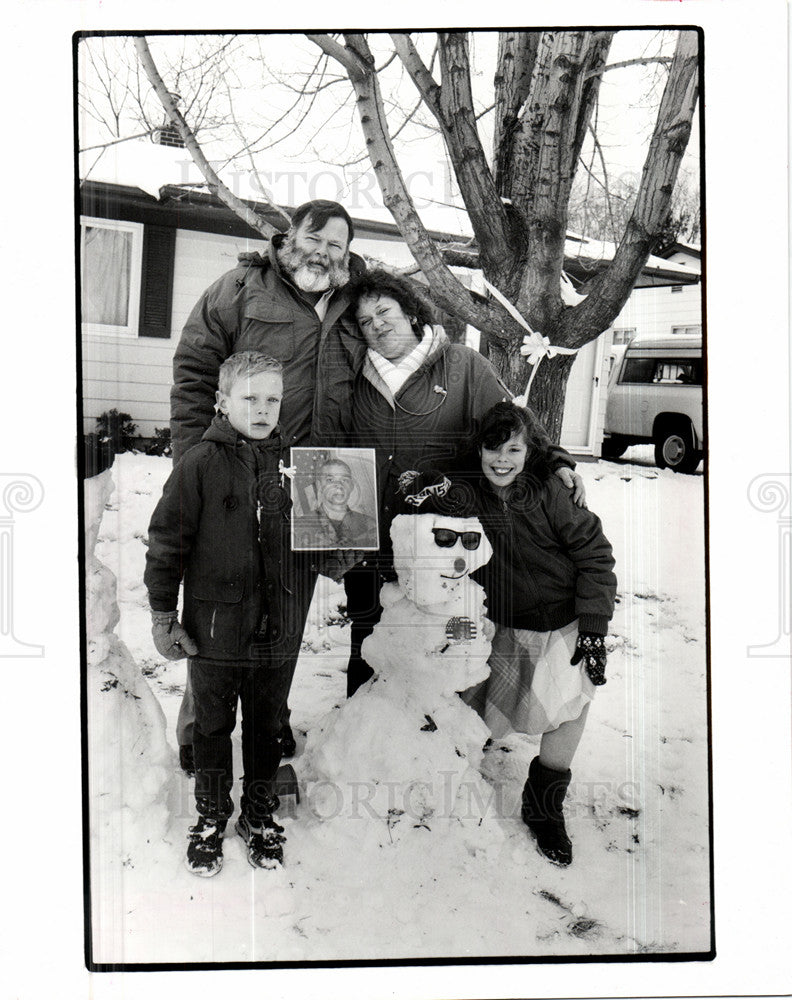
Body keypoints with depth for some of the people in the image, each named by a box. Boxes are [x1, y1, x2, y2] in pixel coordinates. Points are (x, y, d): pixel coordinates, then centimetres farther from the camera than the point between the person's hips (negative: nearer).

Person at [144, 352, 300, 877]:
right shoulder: (201, 463, -9)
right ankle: (211, 817, 34)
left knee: (267, 725, 17)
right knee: (213, 724, 14)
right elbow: (167, 540, -6)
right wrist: (163, 616, -5)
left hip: (278, 626, 3)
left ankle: (260, 813, 38)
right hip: (215, 622, -2)